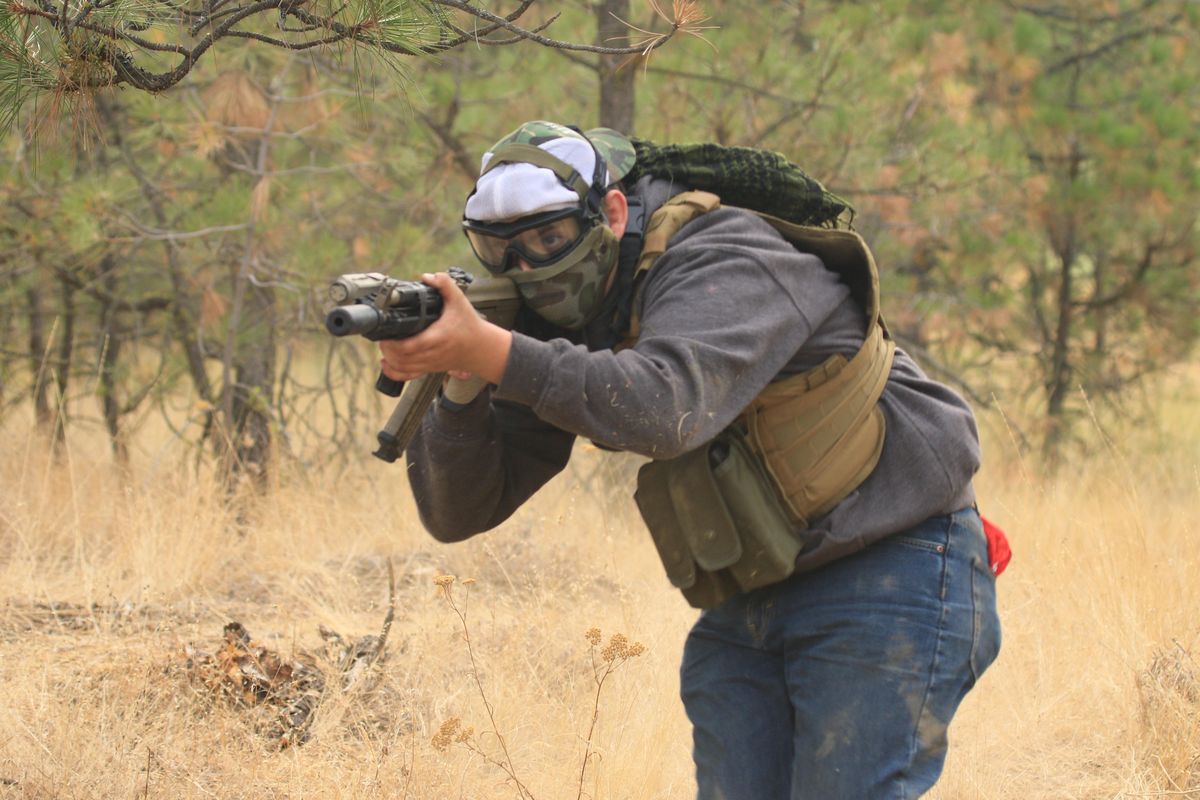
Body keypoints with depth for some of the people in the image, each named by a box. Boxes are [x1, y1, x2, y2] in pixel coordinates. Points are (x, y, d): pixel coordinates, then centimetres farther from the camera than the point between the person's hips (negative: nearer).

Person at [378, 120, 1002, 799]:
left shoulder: (725, 260, -18)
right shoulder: (559, 327, 4)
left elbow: (669, 406, -38)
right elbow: (458, 512, 0)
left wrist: (490, 351, -43)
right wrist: (460, 383, -19)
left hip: (888, 573, -8)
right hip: (748, 608, 8)